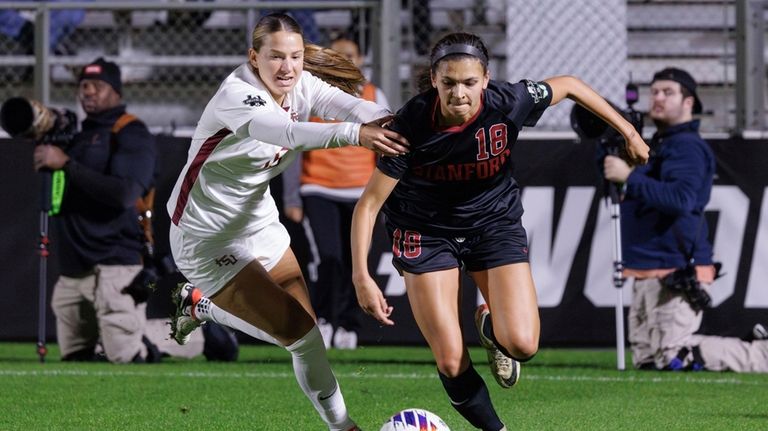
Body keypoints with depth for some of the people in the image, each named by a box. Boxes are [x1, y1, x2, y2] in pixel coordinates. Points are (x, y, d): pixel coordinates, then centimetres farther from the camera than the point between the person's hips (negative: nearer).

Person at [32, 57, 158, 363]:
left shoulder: (131, 134, -5)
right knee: (73, 359, 8)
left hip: (115, 265, -8)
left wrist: (67, 164, -19)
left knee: (125, 358, -17)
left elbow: (125, 194, -20)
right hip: (73, 269, 8)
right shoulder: (78, 137, 21)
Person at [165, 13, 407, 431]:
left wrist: (381, 119, -50)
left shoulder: (302, 85, -7)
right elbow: (289, 132, -46)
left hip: (258, 220, 8)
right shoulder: (236, 95, -28)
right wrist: (355, 134, -62)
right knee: (297, 331, -11)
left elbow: (348, 103, -26)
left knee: (306, 319, 9)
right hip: (206, 236, -8)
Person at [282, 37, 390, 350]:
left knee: (354, 265, 1)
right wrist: (291, 199, -1)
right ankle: (321, 321, 0)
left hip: (360, 194, 2)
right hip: (318, 192, -2)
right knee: (328, 258, -15)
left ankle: (347, 326, 13)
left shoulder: (374, 98, 9)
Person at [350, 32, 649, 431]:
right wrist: (361, 276, -32)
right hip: (426, 230, -1)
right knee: (451, 363, -10)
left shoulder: (509, 103, -24)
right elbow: (369, 203, -22)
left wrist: (628, 132, 5)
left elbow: (569, 86, -2)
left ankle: (490, 325, 22)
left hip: (494, 222, 1)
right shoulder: (411, 125, -28)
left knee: (522, 345, -16)